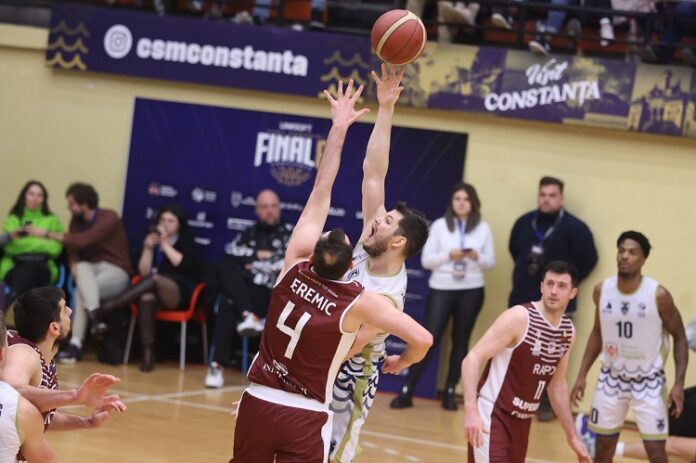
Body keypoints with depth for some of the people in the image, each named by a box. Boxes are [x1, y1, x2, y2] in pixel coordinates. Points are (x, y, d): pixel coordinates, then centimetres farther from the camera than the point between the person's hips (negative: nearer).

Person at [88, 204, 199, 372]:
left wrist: (165, 244, -6)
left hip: (180, 293, -3)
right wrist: (148, 248, -3)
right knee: (146, 297, -37)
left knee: (153, 280, -37)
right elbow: (143, 272, 9)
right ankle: (147, 353, -42)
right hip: (156, 290, 3)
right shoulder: (153, 240, 19)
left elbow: (184, 265, -8)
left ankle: (102, 312, -46)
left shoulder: (186, 241, 12)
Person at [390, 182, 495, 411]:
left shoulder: (483, 229, 4)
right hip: (442, 288, -2)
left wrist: (476, 257, -15)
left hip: (471, 290, 2)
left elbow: (491, 261, 6)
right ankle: (407, 391, -2)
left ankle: (450, 392, 15)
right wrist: (448, 255, -18)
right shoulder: (439, 226, 0)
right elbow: (426, 260, -2)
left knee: (460, 341, 6)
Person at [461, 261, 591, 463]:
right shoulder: (519, 317, -17)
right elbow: (472, 360, -20)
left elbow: (557, 385, 19)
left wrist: (572, 436, 19)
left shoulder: (568, 331, 6)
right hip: (492, 415, -8)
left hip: (522, 420, 8)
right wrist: (471, 411, -31)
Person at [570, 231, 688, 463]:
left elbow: (679, 337, -7)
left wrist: (679, 383, -15)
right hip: (612, 377, 3)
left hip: (648, 380, -3)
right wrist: (582, 375, 5)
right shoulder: (602, 290, -7)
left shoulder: (658, 295, -18)